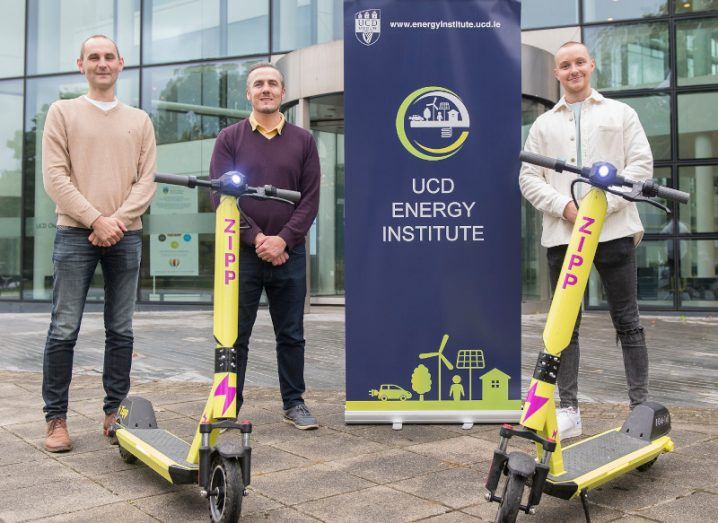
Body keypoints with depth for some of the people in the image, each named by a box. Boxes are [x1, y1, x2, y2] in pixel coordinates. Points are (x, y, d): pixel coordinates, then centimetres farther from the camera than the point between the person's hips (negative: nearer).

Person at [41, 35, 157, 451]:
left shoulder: (140, 120, 14)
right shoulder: (63, 112, 8)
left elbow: (147, 180, 6)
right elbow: (55, 176, -1)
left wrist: (119, 219, -10)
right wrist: (96, 219, -12)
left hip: (126, 235, 2)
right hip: (76, 234, -2)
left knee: (121, 331, 5)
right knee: (65, 330, -3)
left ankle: (115, 412, 14)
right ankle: (56, 418, 6)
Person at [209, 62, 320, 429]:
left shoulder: (303, 141, 10)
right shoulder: (229, 138, 6)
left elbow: (310, 199, 3)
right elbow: (221, 195, -2)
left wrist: (283, 240, -10)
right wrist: (256, 238, -12)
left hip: (289, 254, 1)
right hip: (242, 252, -1)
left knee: (291, 335, 9)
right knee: (235, 337, 4)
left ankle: (294, 403, 22)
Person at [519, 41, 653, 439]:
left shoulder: (620, 113, 12)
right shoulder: (543, 124, 16)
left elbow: (641, 165, 2)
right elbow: (529, 178, 8)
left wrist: (604, 205, -12)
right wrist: (565, 207, -10)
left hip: (613, 230, -2)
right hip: (561, 234, 2)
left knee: (627, 321, 2)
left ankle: (641, 406, 11)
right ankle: (568, 410, 12)